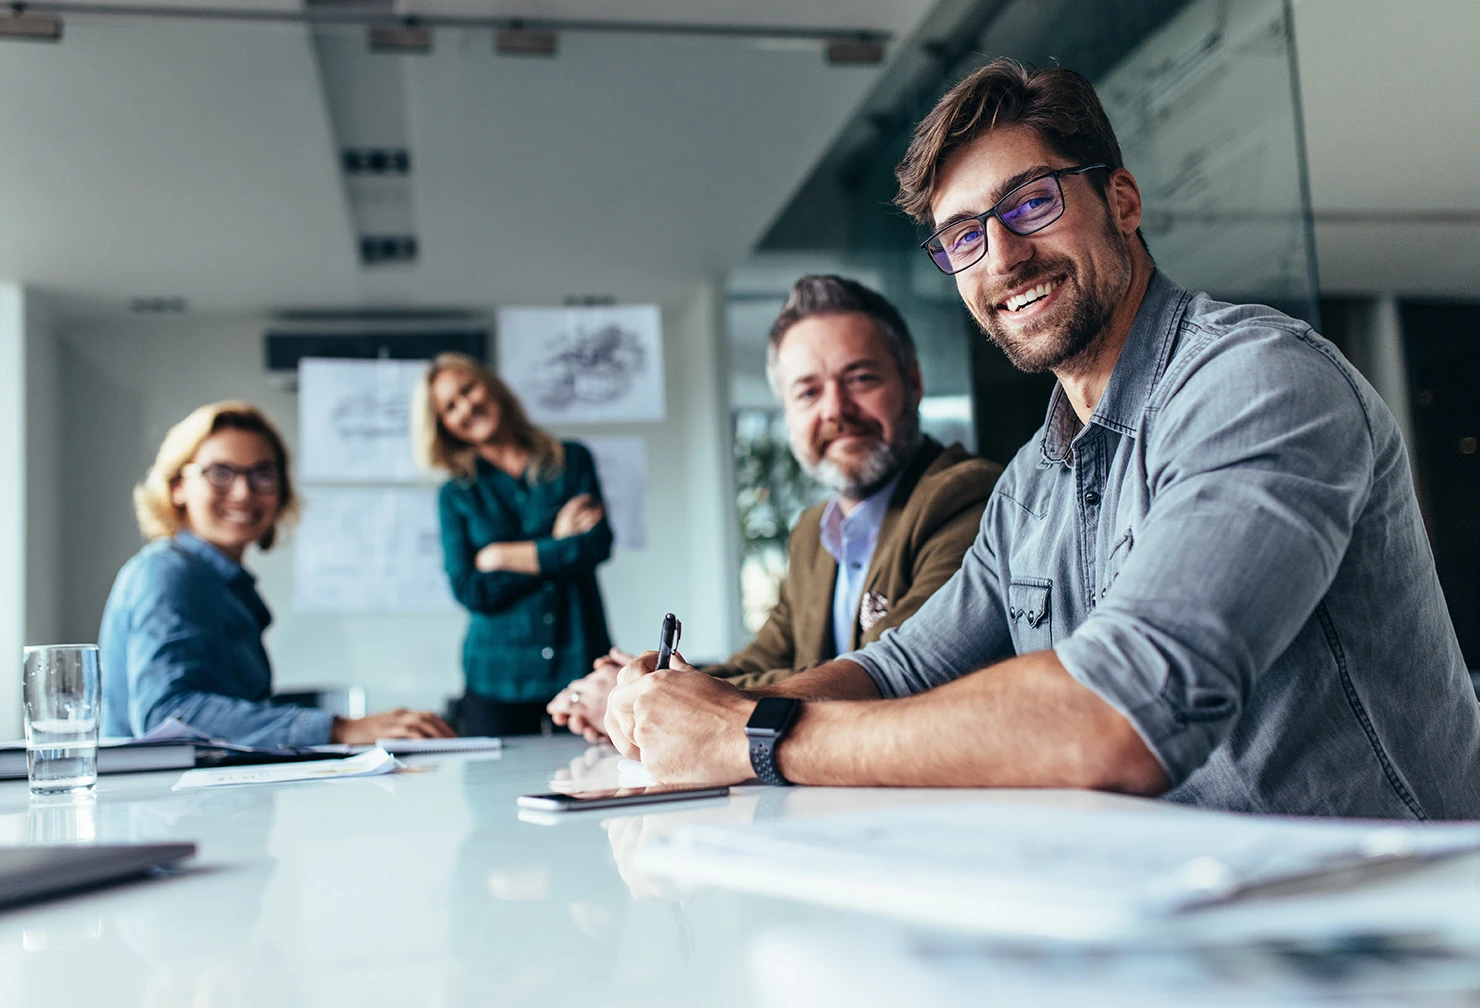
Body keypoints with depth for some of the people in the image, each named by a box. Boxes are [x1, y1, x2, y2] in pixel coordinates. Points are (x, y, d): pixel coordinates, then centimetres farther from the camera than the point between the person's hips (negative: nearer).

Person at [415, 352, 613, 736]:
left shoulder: (572, 460, 7)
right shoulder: (456, 495, 7)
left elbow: (598, 544, -7)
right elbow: (470, 590, -5)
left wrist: (502, 556, -3)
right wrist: (556, 548, -7)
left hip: (580, 664, 0)